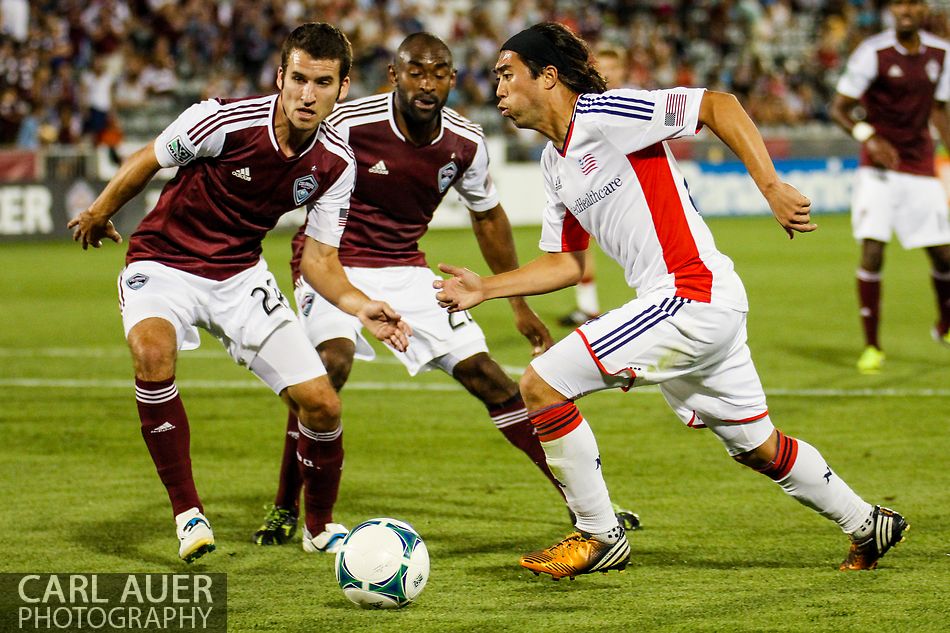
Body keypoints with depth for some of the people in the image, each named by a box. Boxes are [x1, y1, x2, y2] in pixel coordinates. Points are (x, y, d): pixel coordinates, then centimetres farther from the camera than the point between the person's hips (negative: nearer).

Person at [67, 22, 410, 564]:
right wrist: (98, 215, 9)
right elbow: (146, 162, -6)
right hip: (164, 263, -4)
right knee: (152, 350, -37)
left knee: (322, 404, -6)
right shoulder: (226, 122, -25)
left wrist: (361, 307, -22)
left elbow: (319, 259, -3)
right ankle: (188, 512, -22)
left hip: (241, 275, 4)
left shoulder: (336, 164, -11)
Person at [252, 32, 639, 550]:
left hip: (405, 268, 4)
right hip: (333, 262, -4)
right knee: (331, 361, -31)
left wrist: (519, 304, 16)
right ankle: (286, 508, -15)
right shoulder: (348, 124, -21)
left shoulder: (465, 144, -7)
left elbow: (487, 216, 11)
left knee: (483, 372, -1)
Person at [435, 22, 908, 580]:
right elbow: (565, 263, 22)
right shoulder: (555, 162, 16)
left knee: (541, 385, -11)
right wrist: (484, 289, 13)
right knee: (755, 446, 21)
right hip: (704, 308, 10)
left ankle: (599, 536, 0)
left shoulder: (603, 115, -13)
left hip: (691, 298, -10)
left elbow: (719, 105, -17)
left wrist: (772, 188, -22)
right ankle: (868, 525, 36)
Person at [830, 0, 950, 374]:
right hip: (879, 168, -4)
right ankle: (871, 346, -2)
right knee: (872, 252, -14)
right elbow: (839, 108, -8)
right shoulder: (873, 53, -10)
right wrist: (868, 136, -25)